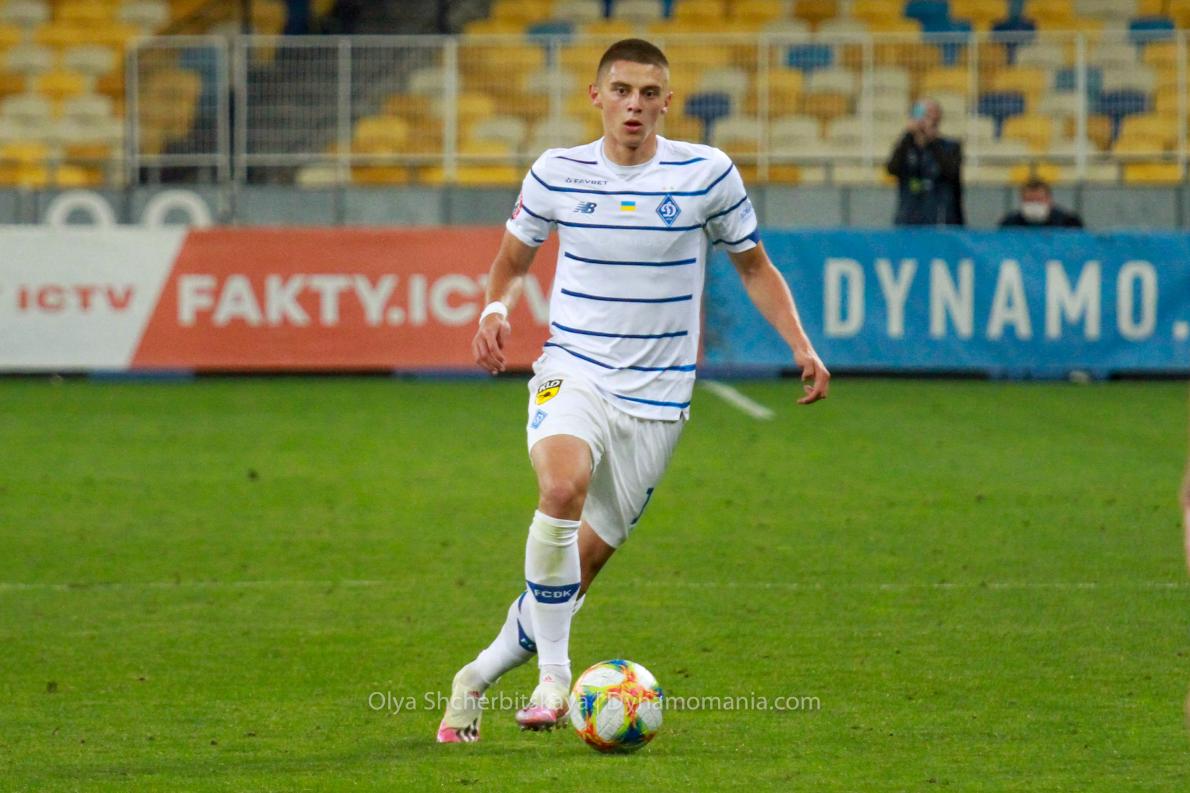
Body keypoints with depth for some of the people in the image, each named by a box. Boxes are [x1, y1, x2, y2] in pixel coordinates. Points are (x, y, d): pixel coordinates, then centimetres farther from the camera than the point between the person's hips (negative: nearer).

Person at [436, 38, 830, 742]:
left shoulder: (707, 173, -3)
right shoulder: (557, 174, 0)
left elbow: (754, 266, 10)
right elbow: (512, 260, 15)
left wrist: (801, 346, -4)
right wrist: (495, 310, -7)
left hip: (656, 398, 1)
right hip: (572, 374, -1)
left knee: (584, 563, 4)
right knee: (563, 488, -33)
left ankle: (478, 678, 24)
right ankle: (554, 676, -24)